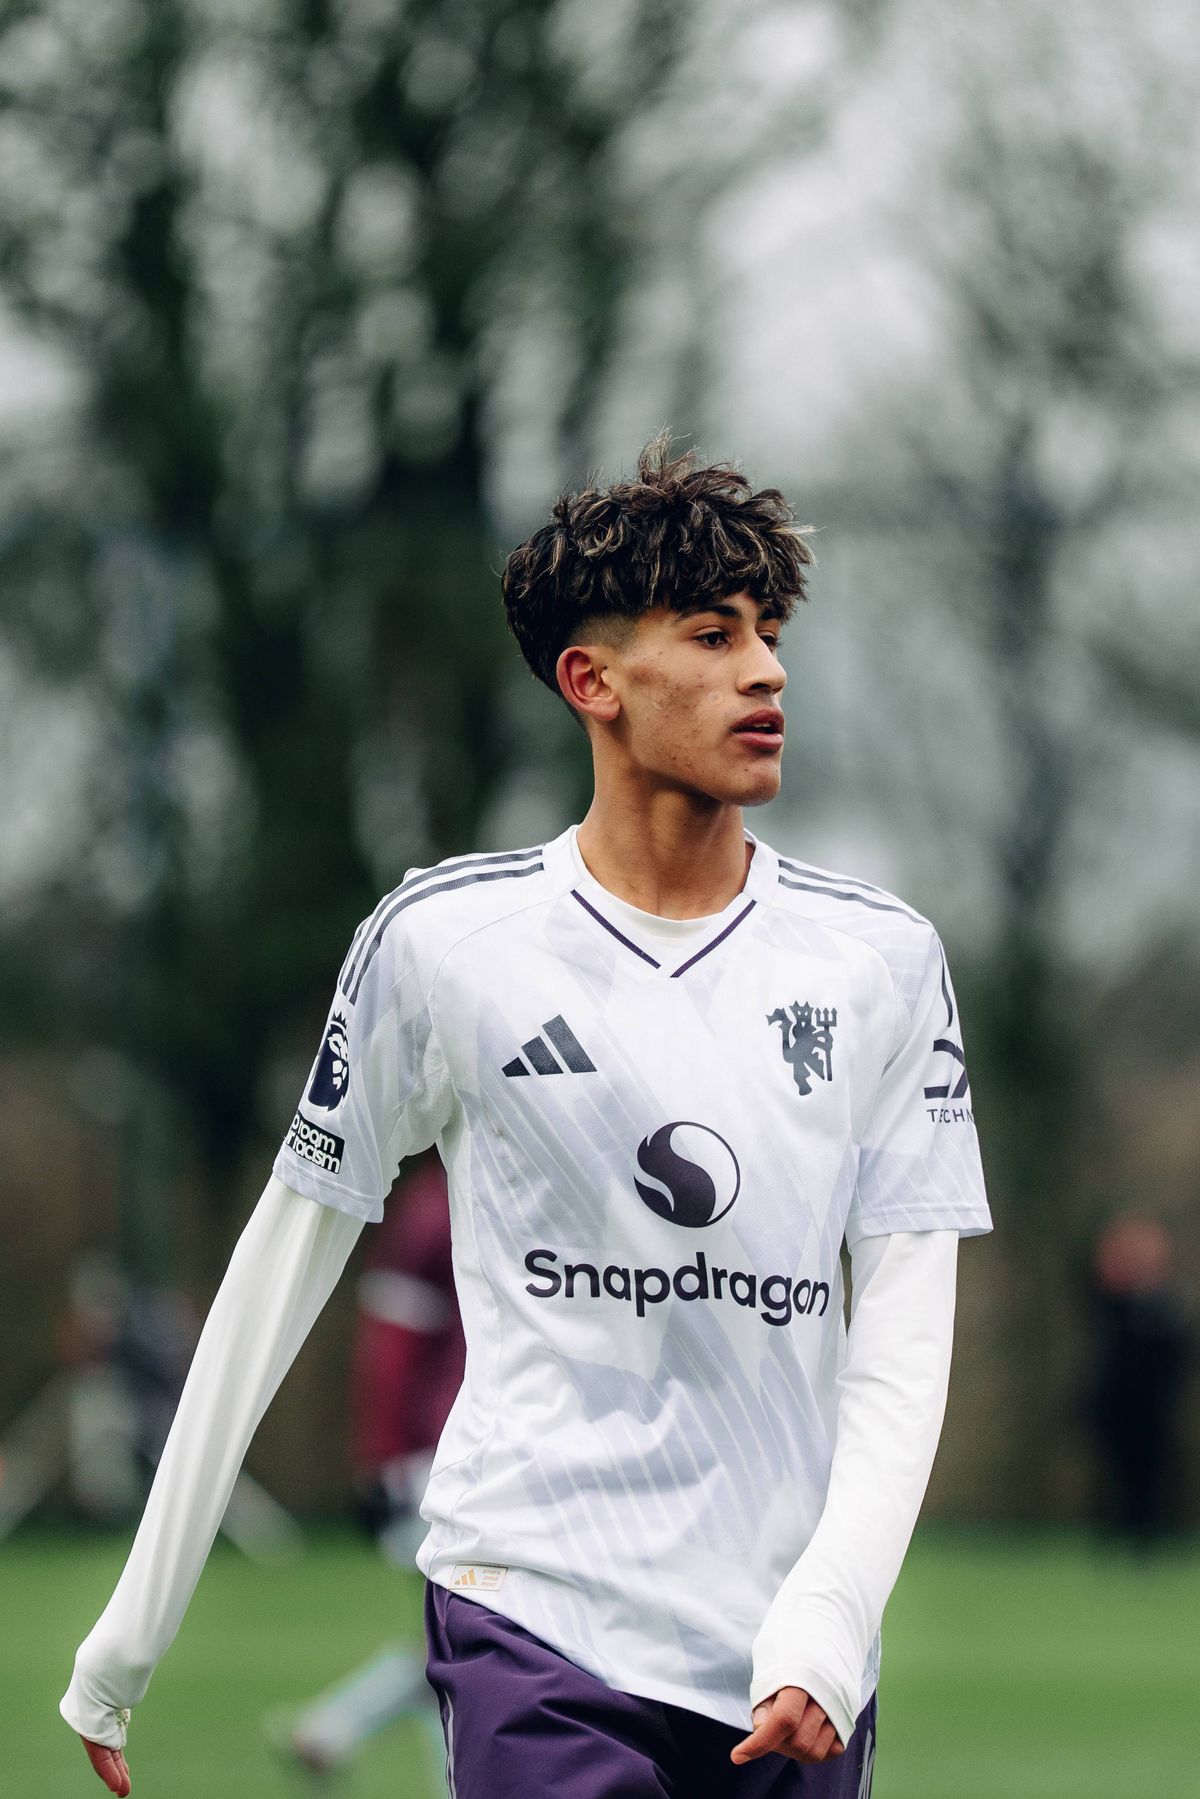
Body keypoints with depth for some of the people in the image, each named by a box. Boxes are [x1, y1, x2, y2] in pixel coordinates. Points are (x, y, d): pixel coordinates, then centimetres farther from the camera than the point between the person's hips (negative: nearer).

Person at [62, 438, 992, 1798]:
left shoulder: (880, 961, 7)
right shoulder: (444, 941, 1)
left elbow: (906, 1337, 4)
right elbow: (288, 1257, 8)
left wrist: (827, 1621, -13)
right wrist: (132, 1632, 7)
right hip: (540, 1626, -3)